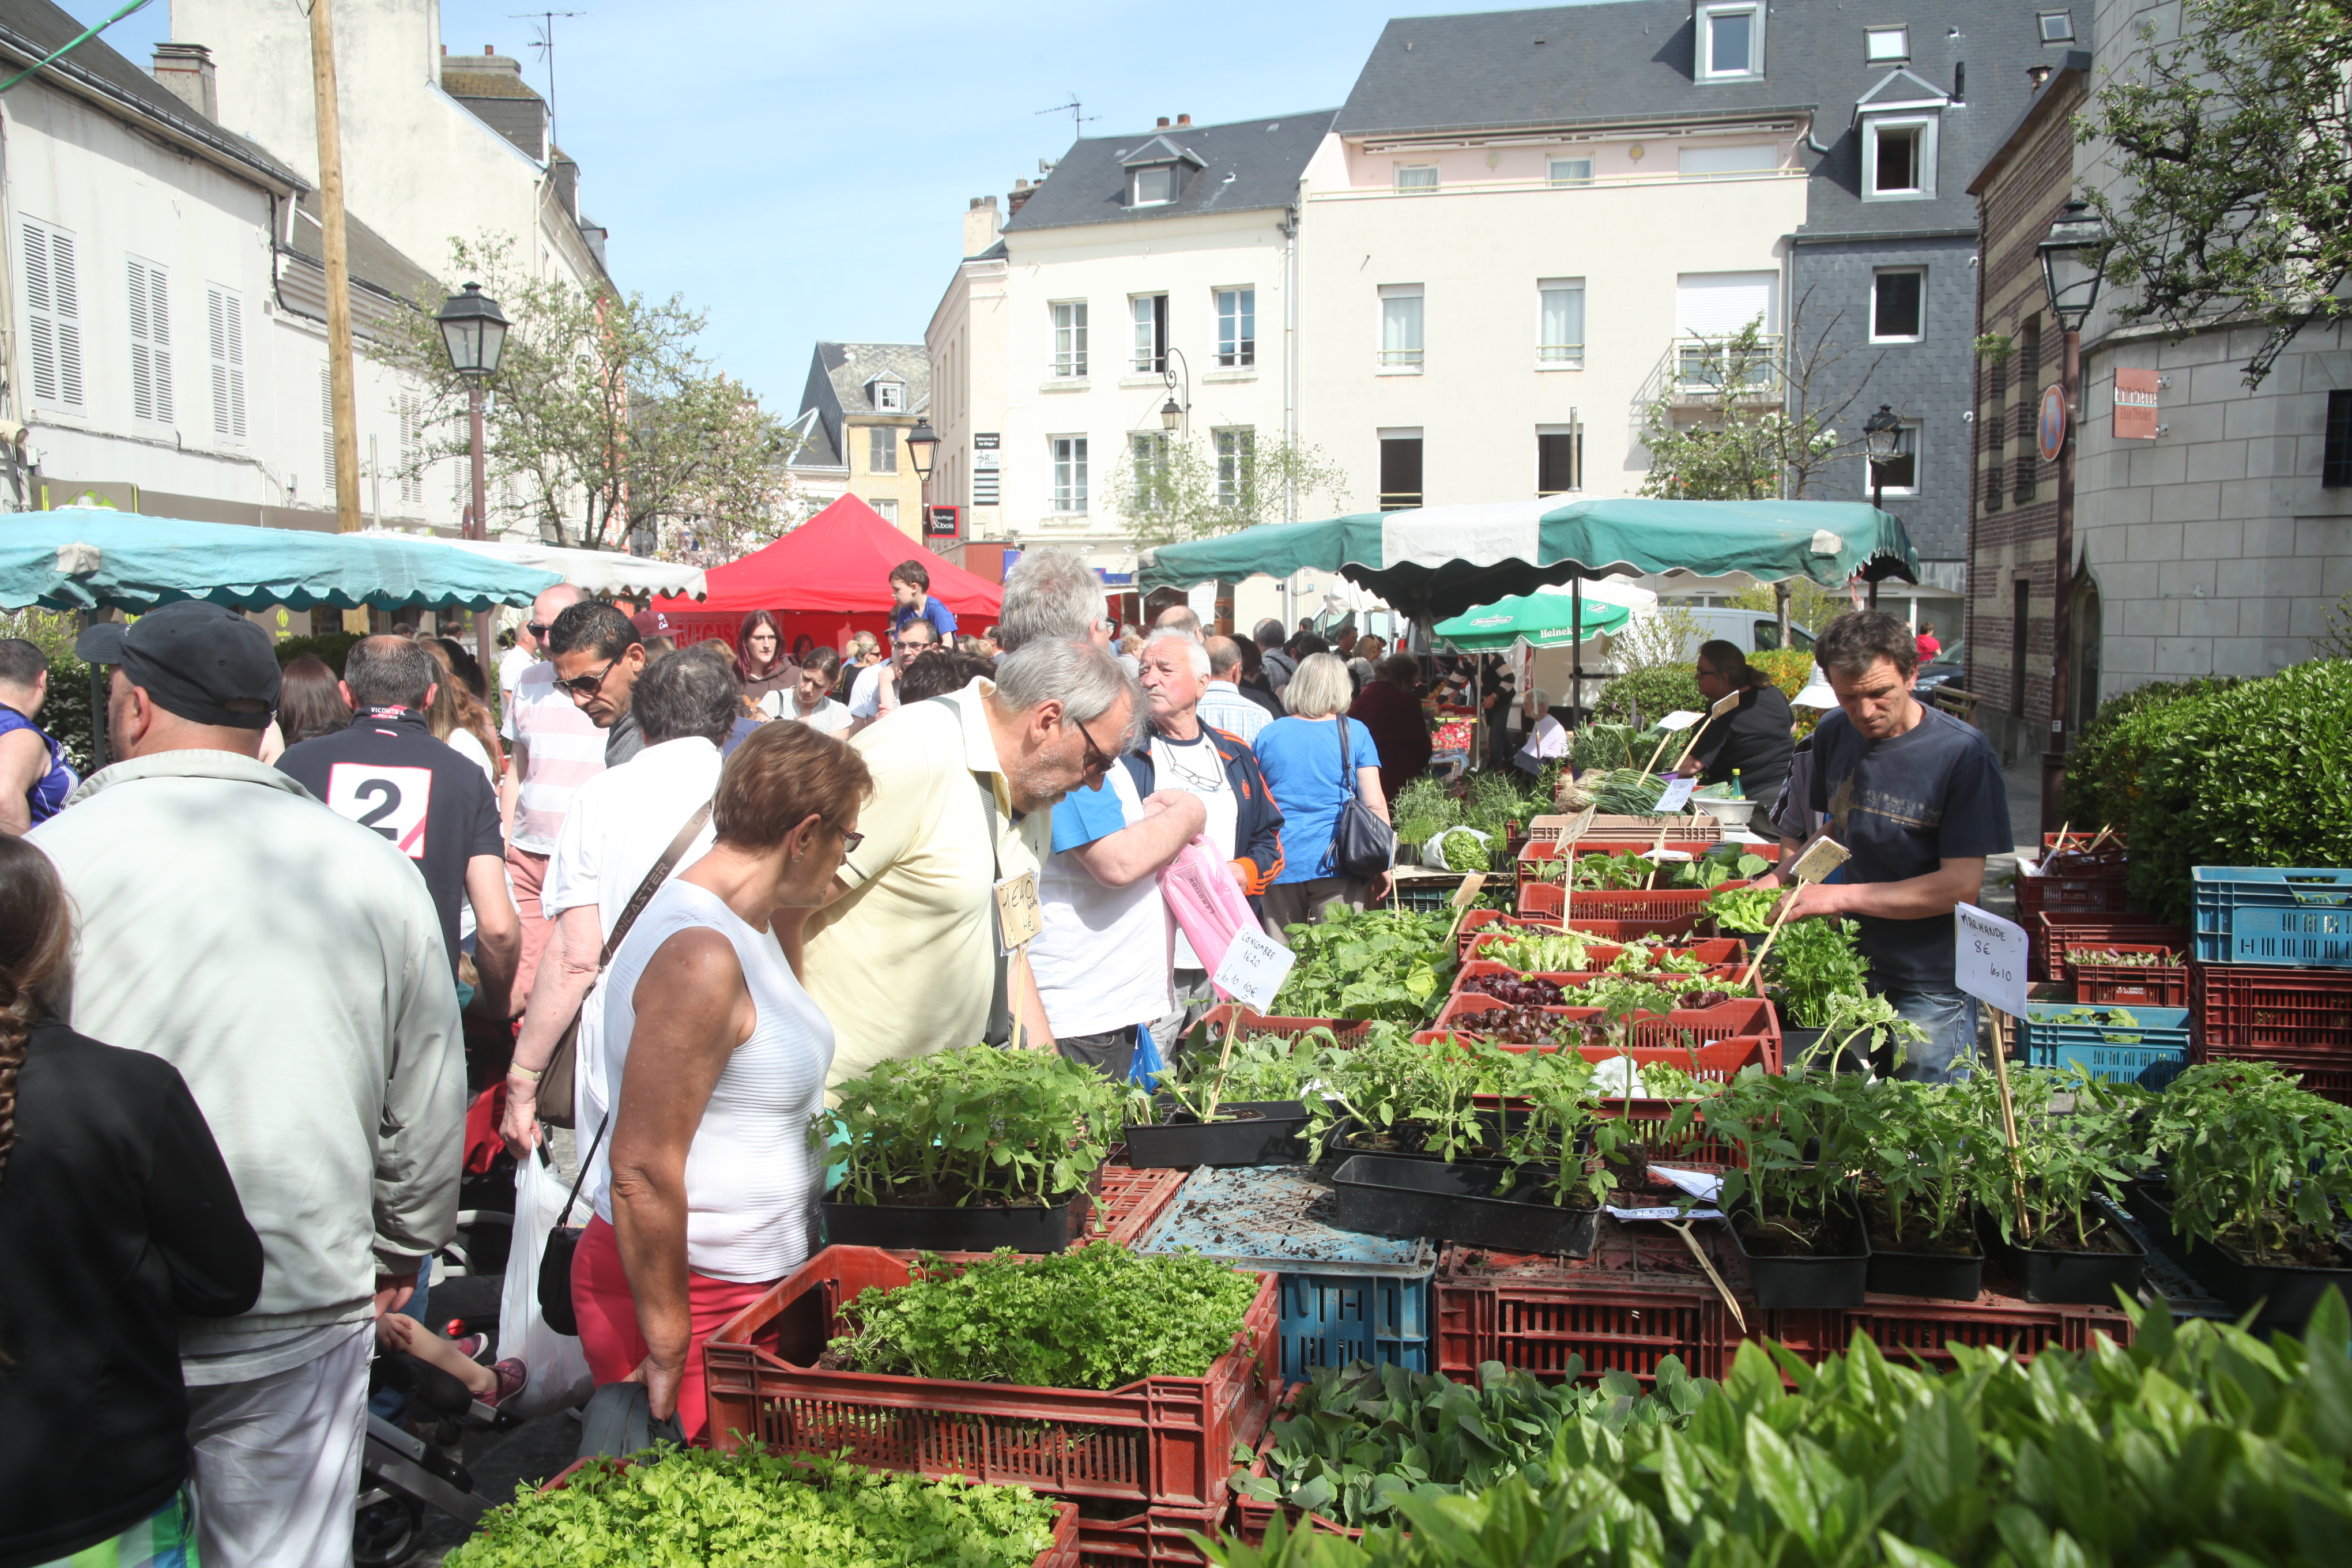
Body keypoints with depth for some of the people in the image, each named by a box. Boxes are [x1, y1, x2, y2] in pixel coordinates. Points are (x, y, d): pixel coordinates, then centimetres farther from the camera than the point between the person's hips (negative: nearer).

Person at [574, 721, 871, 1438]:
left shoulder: (745, 924, 7)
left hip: (755, 1278, 9)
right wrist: (668, 1352, -19)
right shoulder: (701, 959, -24)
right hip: (692, 1295, -9)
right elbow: (641, 1172, -24)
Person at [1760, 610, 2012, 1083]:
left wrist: (1842, 896, -21)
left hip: (1933, 987, -6)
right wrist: (1780, 878, 0)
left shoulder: (1962, 753, -18)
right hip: (1854, 970, 6)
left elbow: (1961, 885, -20)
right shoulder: (1834, 736, 1)